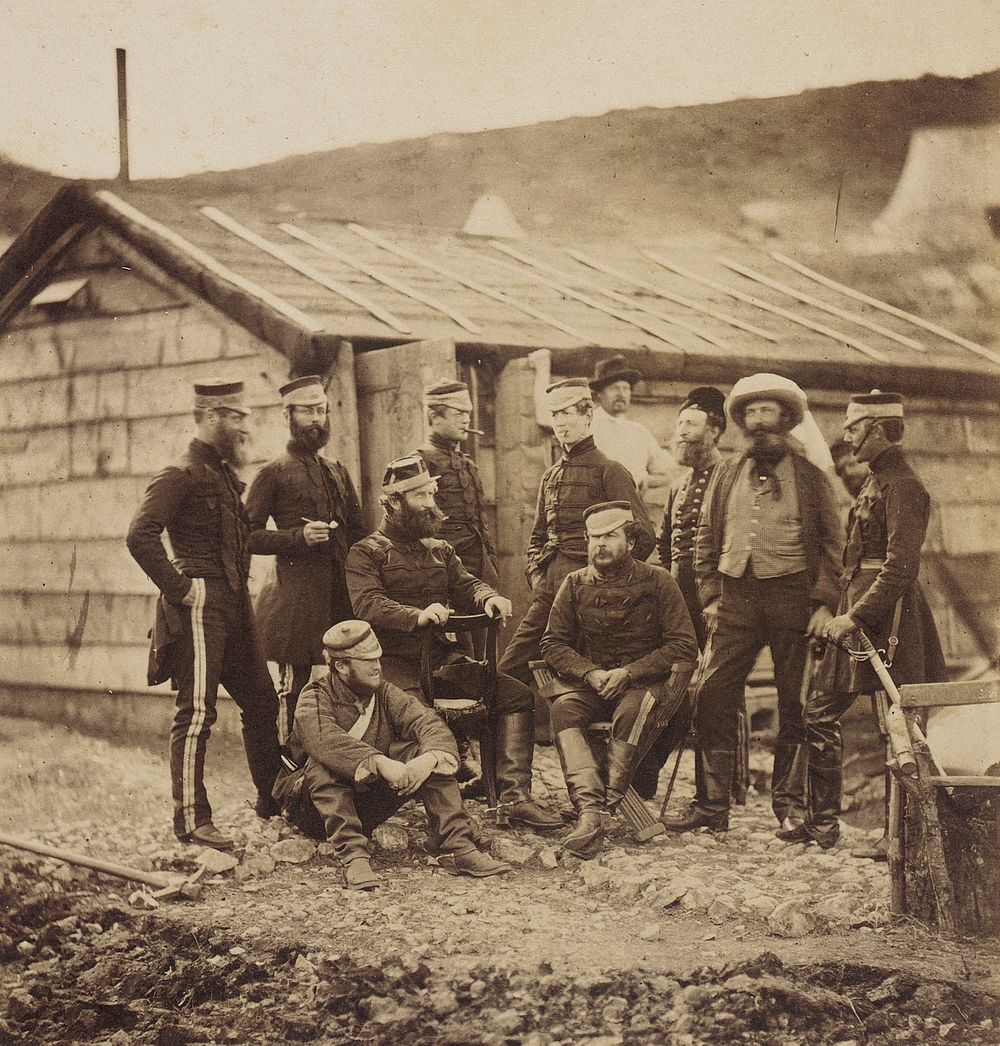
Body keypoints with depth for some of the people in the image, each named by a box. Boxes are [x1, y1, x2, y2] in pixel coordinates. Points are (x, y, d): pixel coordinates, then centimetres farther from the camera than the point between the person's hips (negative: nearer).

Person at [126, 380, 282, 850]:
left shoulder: (226, 476, 18)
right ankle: (191, 819, -5)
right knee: (196, 711, -8)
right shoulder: (180, 475, -11)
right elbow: (140, 536, -22)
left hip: (235, 607, 9)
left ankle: (273, 797, 28)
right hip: (201, 605, -9)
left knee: (262, 701, 15)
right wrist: (179, 588, -19)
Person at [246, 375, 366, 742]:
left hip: (341, 592, 6)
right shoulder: (273, 473, 0)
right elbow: (247, 535, -5)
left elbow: (357, 532, 24)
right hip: (296, 595, -6)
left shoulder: (336, 471, 18)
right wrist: (298, 537, -17)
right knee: (294, 685, -4)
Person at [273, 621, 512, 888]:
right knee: (324, 765, -35)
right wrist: (381, 763, -49)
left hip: (370, 805, 4)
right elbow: (325, 739, -36)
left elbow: (428, 723, -13)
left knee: (424, 750, -14)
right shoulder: (314, 699, -13)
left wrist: (429, 758, -37)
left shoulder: (384, 693, 2)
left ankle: (457, 847, -23)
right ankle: (352, 856, -39)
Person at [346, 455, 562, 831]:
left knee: (517, 695, -10)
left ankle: (516, 797, -16)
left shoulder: (439, 549, 24)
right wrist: (417, 616, -31)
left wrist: (489, 598, -12)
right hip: (398, 665, -6)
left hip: (443, 659, 6)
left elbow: (466, 586, 13)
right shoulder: (367, 553, 2)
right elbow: (368, 605, -14)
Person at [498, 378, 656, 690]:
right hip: (547, 589, 6)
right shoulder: (551, 476, 19)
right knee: (509, 670, -1)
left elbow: (644, 536, -6)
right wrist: (535, 574, 10)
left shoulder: (609, 471, -1)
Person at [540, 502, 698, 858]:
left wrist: (627, 673, -15)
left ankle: (608, 800, -31)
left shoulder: (657, 582, -1)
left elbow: (685, 646, -6)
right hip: (592, 686, 3)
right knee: (563, 709, -30)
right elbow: (552, 644, 7)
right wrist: (590, 673, -12)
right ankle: (589, 809, -44)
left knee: (633, 708, -38)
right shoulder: (575, 585, 9)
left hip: (645, 682, -3)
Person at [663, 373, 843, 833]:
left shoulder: (810, 477, 8)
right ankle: (711, 806, 0)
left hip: (792, 595, -2)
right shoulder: (725, 474, 15)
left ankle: (790, 804, 12)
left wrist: (823, 602, -6)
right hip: (735, 597, 2)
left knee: (794, 705, 2)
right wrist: (710, 596, 5)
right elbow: (706, 538, 16)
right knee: (712, 698, -5)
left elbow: (831, 543, 5)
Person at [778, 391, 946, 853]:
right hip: (858, 610, 10)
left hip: (886, 612, -10)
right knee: (821, 713, 9)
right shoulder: (876, 481, 16)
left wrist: (855, 617, -24)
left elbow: (901, 567, -22)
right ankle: (821, 823, 15)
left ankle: (901, 832, 6)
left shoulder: (901, 486, -14)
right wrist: (840, 612, 13)